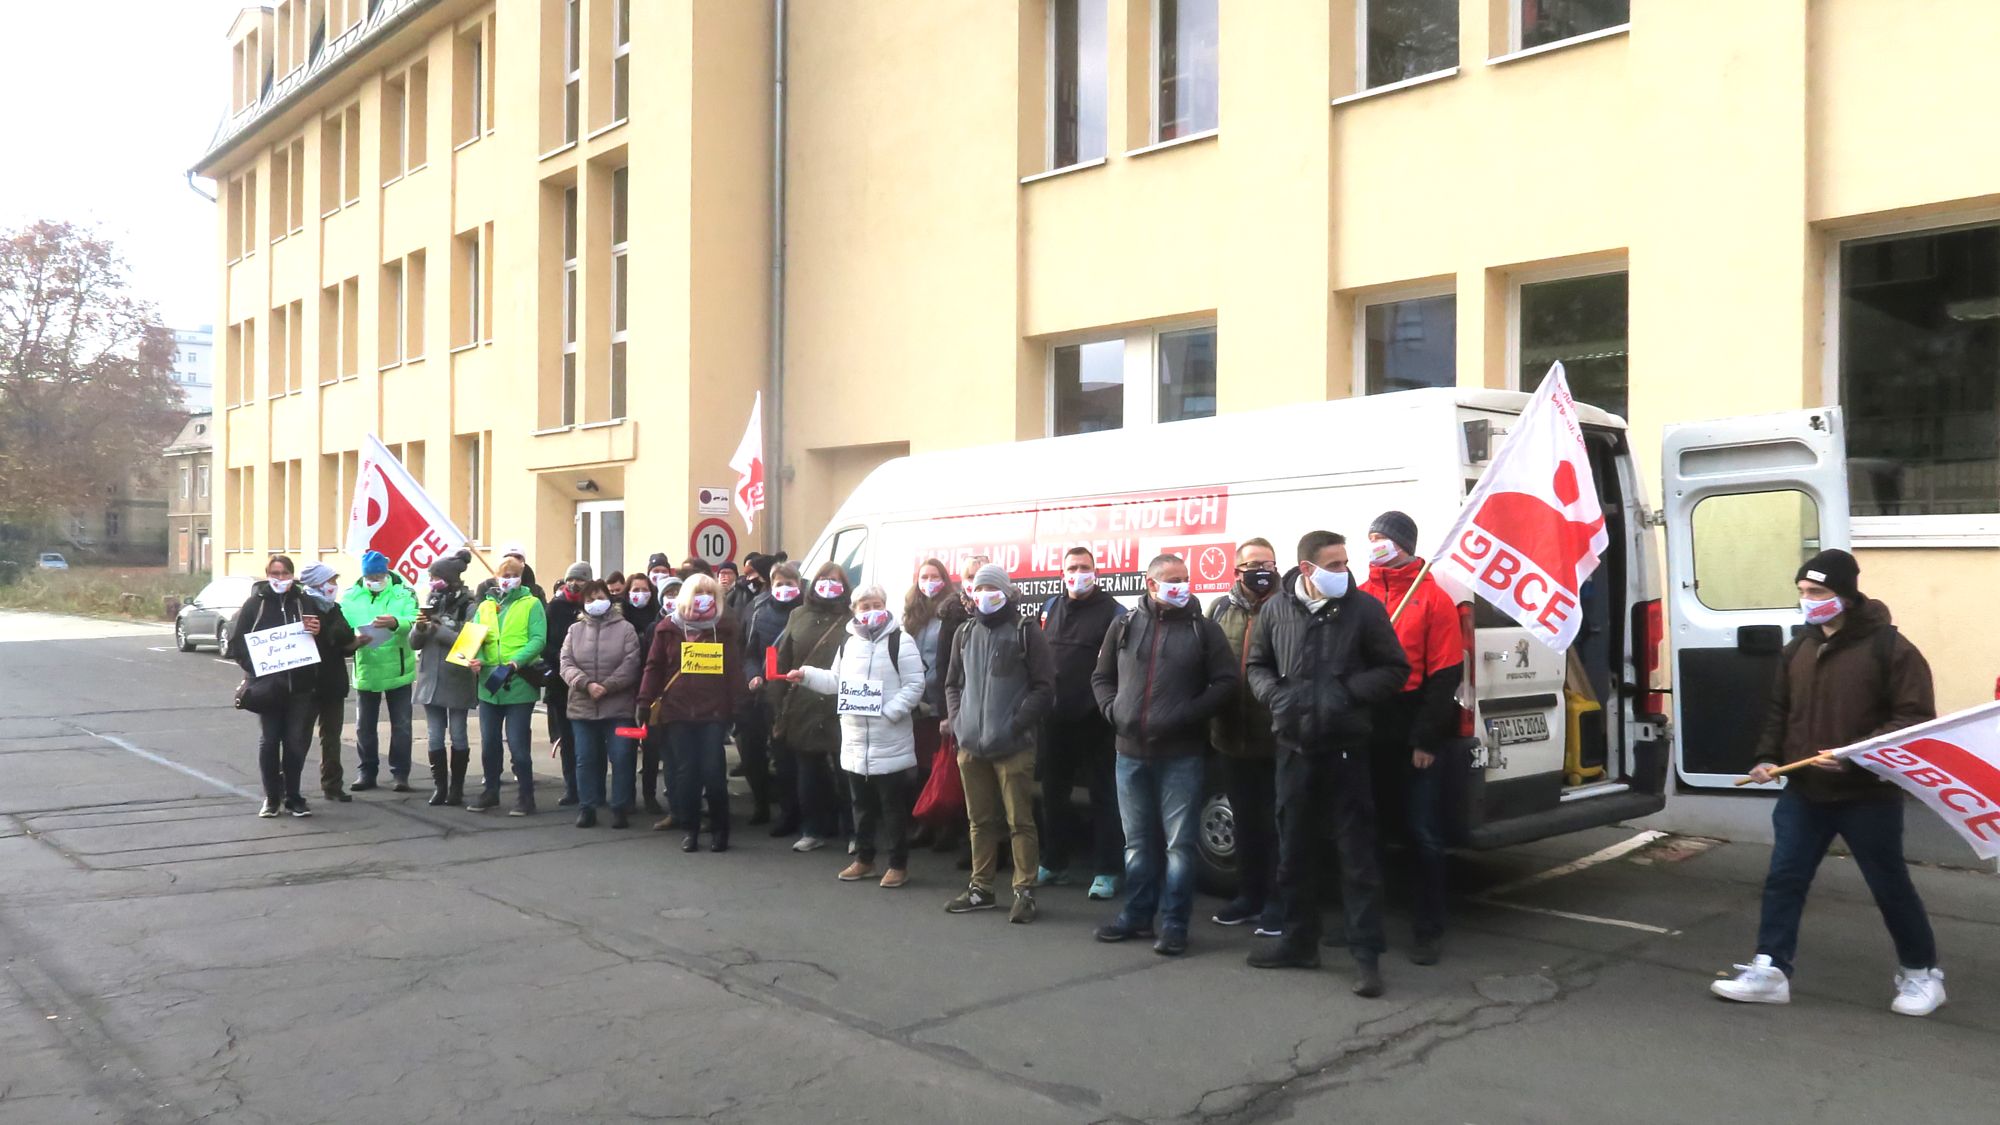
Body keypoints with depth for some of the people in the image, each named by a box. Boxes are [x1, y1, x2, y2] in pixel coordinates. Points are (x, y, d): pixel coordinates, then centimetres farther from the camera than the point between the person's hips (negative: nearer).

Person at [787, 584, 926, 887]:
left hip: (890, 745, -6)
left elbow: (914, 686, -12)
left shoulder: (900, 642, -8)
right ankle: (864, 859, 28)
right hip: (854, 742, 6)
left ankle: (899, 864, 13)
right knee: (862, 805, 16)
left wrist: (889, 712, -21)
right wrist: (806, 675, 7)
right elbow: (836, 682, 20)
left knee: (894, 807, 3)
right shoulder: (848, 642, 11)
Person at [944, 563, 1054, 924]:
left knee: (1020, 820, -2)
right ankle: (981, 888, 22)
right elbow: (953, 683, 20)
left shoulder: (1026, 632, -3)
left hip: (1013, 745, -5)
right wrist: (958, 719, 4)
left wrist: (1017, 723, -15)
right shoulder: (965, 633, 14)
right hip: (971, 744, 5)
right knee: (980, 820, 13)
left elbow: (1044, 687, -7)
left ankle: (1024, 891, 4)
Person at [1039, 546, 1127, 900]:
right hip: (1055, 718, 6)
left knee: (1103, 794, 1)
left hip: (1094, 720, -6)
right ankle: (1054, 864, 27)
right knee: (1052, 791, 14)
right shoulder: (1052, 607, 13)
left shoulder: (1111, 611, -4)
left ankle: (1105, 871, 7)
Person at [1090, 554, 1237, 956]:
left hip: (1180, 754, -3)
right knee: (1138, 840, 14)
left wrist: (1188, 715, -13)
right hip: (1131, 751, 3)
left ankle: (1174, 923, 8)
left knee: (1179, 842, 0)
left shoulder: (1203, 628, -1)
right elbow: (1102, 676, 15)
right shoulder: (1124, 626, 8)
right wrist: (1112, 710, -2)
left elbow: (1225, 681, -5)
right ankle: (1136, 914, 25)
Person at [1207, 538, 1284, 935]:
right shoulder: (1220, 609, 9)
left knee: (1275, 823, 3)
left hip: (1276, 738, -5)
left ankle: (1276, 903, 13)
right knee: (1244, 821, 17)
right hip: (1231, 737, 5)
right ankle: (1249, 896, 30)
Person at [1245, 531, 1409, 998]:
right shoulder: (1277, 610, 3)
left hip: (1346, 749, -3)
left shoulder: (1364, 608, -4)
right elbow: (1256, 665, 15)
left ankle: (1366, 955, 5)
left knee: (1357, 852, -1)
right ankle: (1299, 941, 28)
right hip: (1293, 748, 4)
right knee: (1294, 849, 13)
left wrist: (1349, 691, -15)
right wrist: (1274, 693, -5)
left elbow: (1394, 669, -1)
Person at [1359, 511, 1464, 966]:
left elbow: (1445, 674, -7)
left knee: (1425, 835, 1)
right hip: (1368, 735, 4)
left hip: (1418, 740, -4)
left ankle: (1427, 929, 12)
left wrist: (1426, 738, -11)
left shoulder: (1433, 599, -3)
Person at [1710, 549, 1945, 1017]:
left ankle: (1921, 973, 28)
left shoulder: (1889, 647, -12)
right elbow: (1779, 710, 17)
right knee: (1783, 879, 2)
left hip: (1867, 795, -5)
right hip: (1804, 792, 6)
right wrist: (1769, 758, 3)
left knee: (1890, 886, 9)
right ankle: (1770, 971, 8)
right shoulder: (1798, 649, 8)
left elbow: (1916, 717, -15)